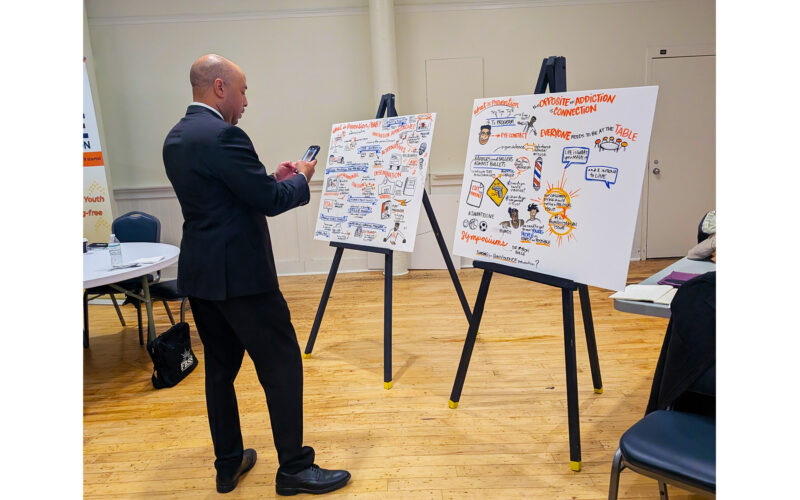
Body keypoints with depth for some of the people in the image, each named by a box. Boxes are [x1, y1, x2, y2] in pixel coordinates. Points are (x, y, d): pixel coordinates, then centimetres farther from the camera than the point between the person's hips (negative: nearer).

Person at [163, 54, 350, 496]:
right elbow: (270, 201, -18)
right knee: (282, 366, 1)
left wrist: (274, 178, 14)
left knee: (220, 367, 16)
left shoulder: (175, 138, 12)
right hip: (239, 274, -9)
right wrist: (301, 179, 1)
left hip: (199, 274, 10)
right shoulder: (223, 135, -18)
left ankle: (229, 464, 29)